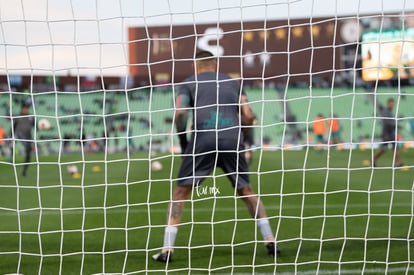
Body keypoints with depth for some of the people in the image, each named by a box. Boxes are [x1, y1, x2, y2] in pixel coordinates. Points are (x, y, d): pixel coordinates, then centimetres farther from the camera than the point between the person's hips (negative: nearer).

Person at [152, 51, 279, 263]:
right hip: (233, 140, 2)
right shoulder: (233, 83, 24)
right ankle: (270, 241, 15)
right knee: (246, 190, 19)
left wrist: (183, 141, 14)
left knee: (180, 192, 6)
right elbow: (248, 117, 13)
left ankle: (167, 249, -3)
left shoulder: (189, 83, 18)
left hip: (202, 139, -2)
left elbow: (179, 113, 2)